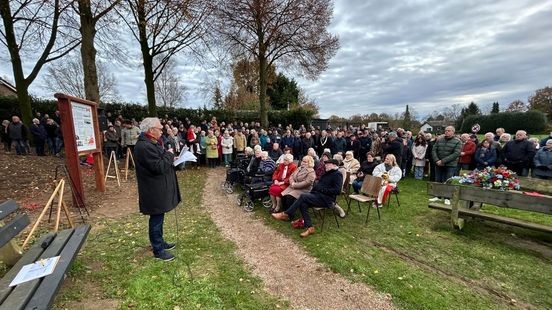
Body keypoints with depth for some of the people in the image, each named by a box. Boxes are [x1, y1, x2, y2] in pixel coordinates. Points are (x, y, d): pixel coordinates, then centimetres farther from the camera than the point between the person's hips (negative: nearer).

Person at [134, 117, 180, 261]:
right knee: (156, 220, 4)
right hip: (154, 192, -11)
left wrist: (168, 157, 3)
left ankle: (160, 242, 39)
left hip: (158, 190, 11)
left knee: (158, 218, 22)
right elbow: (159, 167, -28)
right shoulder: (144, 146, -24)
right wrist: (169, 154, -15)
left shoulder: (150, 143, 11)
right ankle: (158, 251, 20)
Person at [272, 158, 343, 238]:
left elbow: (337, 190, -17)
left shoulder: (337, 175, -4)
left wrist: (323, 190, -16)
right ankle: (309, 227, -15)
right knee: (303, 204, -20)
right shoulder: (326, 174, 22)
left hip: (325, 199, -8)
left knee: (303, 196, -24)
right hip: (317, 195, 8)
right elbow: (318, 184, 21)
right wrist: (311, 191, 2)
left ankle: (286, 214, -15)